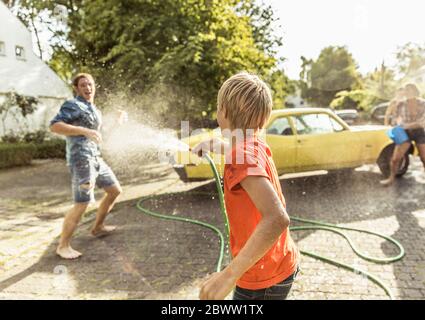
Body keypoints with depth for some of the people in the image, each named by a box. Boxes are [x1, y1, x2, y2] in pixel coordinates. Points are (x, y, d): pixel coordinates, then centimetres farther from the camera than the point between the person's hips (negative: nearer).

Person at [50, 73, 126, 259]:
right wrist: (85, 131, -29)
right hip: (80, 159, -9)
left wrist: (117, 121, 17)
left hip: (95, 158, 9)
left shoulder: (93, 109, 19)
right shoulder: (72, 105, -7)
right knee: (82, 204, -13)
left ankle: (98, 227, 29)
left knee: (115, 190, 16)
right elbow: (54, 126, -21)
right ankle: (63, 246, -1)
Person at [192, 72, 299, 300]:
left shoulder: (243, 156, -26)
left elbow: (277, 218, -39)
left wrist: (228, 275, -40)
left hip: (262, 280, -8)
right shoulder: (257, 146, 0)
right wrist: (215, 146, 32)